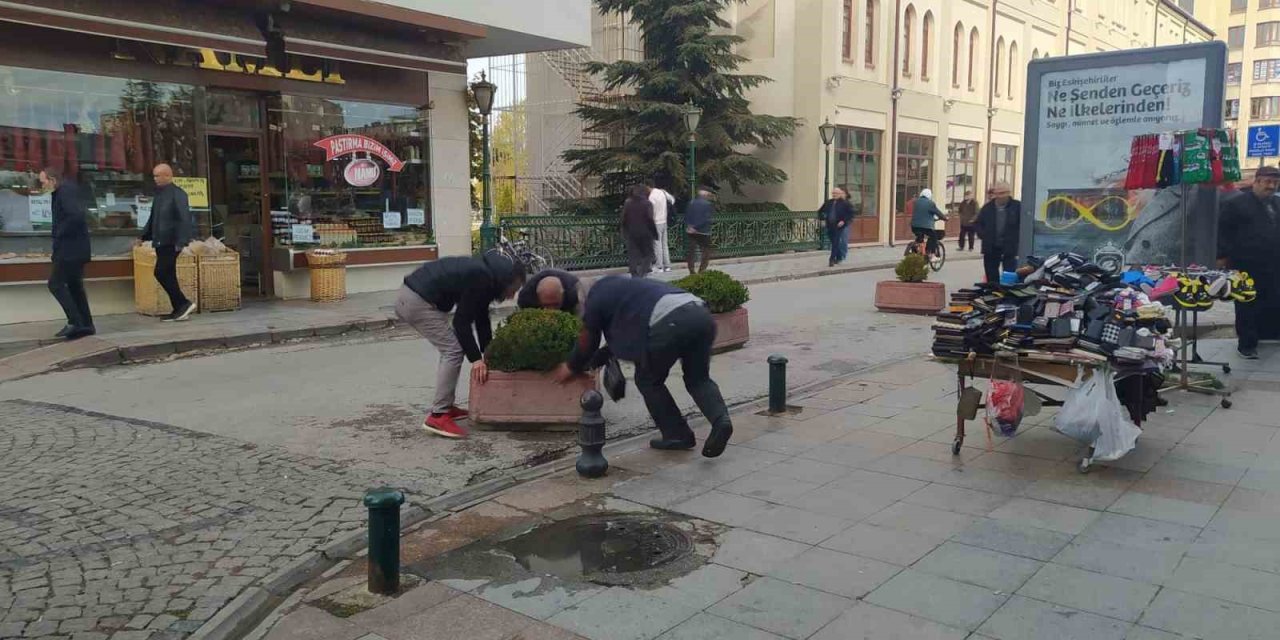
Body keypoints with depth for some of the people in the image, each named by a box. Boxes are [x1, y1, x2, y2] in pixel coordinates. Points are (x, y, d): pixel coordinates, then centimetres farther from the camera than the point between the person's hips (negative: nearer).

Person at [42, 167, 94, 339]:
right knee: (75, 285, 13)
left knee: (55, 283, -9)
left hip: (70, 249, -10)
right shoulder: (65, 190, 16)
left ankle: (75, 322, -10)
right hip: (75, 249, 10)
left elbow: (77, 215, -29)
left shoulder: (66, 191, -14)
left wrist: (60, 233, -17)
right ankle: (86, 325, 15)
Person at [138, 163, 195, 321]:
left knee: (161, 273, -13)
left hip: (171, 242, -9)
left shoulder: (177, 194, -10)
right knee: (168, 275, 8)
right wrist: (144, 236, 22)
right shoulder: (159, 194, 17)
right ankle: (179, 309, 12)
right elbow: (153, 218, 26)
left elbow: (184, 218, -18)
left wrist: (181, 241, -25)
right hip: (161, 242, 9)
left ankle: (183, 304, -5)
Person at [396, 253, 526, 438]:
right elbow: (462, 321, -17)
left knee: (450, 348, 17)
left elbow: (481, 319, 22)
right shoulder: (481, 279, -16)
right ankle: (438, 416, -8)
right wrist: (476, 358, -13)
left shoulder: (483, 272, 14)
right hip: (417, 302, -11)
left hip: (407, 297, 11)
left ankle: (447, 406, 22)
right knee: (454, 350, -8)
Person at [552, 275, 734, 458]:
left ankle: (677, 435, 19)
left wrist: (572, 368, 47)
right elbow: (620, 338, 50)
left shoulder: (596, 298, 18)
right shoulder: (627, 286, 40)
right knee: (698, 379, 22)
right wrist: (597, 360, 59)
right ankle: (721, 420, -2)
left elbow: (587, 342, 29)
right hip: (701, 314, 7)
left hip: (669, 323, -7)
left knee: (648, 381, 17)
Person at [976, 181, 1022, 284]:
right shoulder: (987, 208, 7)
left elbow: (1023, 225, -4)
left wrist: (1015, 239, -12)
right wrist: (982, 235, 1)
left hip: (1010, 249, -3)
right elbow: (979, 223, 16)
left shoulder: (1017, 207, -4)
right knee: (992, 278, 11)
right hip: (991, 248, 4)